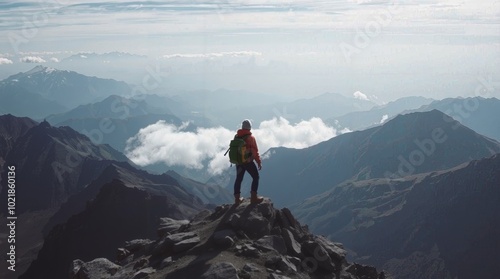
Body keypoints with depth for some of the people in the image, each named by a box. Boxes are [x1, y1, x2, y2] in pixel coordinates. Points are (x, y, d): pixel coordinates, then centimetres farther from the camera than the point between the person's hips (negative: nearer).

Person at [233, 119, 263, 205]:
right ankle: (253, 198, 4)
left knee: (238, 179, 15)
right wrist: (259, 162, -5)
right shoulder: (250, 137, -15)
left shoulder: (236, 137, 2)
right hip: (248, 162, -5)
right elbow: (255, 151, -14)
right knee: (255, 177, 9)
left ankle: (237, 199, 19)